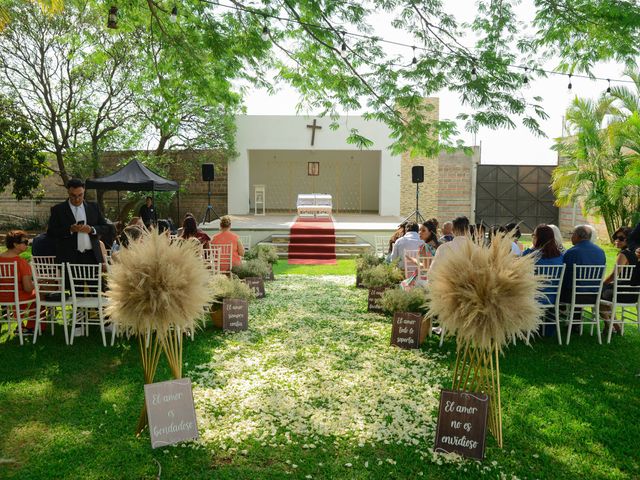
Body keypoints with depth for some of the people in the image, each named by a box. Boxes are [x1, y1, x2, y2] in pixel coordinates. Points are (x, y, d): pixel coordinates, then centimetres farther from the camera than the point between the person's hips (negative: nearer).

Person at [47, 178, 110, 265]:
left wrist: (92, 229, -9)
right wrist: (70, 230, -17)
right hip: (69, 258, -2)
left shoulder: (94, 207, 12)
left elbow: (106, 228, 10)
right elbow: (50, 232, -1)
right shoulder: (58, 209, 5)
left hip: (92, 257, 2)